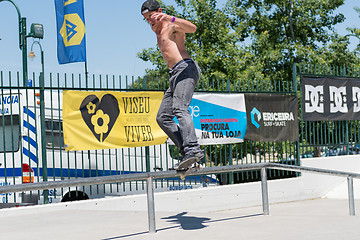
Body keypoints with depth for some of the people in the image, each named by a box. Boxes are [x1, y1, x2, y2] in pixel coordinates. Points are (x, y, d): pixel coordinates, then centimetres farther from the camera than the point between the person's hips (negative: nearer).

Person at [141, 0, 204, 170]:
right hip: (175, 75, 10)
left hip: (186, 68, -10)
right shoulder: (157, 31, 28)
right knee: (162, 117, 4)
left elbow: (192, 28, -20)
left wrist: (170, 18, -30)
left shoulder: (173, 25, 2)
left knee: (180, 109, -29)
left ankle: (193, 150, -42)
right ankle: (188, 151, -2)